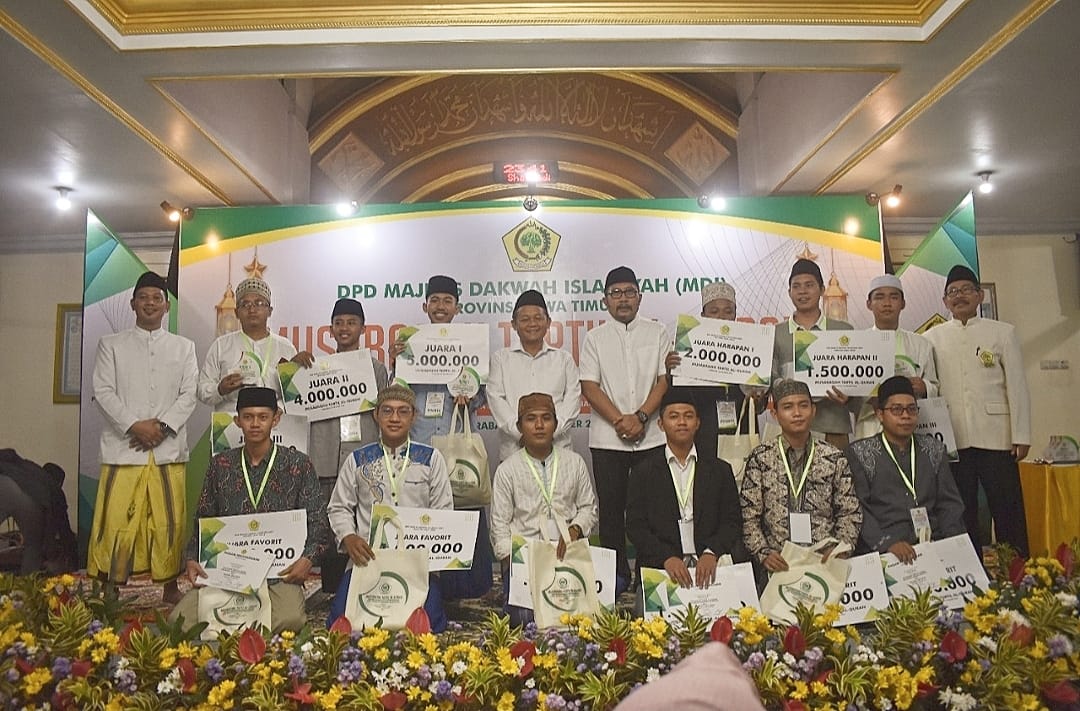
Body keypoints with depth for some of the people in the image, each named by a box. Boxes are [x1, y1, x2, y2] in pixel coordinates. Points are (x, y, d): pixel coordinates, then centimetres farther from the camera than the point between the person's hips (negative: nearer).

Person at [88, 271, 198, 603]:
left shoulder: (183, 347, 13)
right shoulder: (111, 344, 11)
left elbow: (188, 394, 5)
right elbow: (102, 391, 1)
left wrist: (162, 426, -10)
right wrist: (134, 425, -13)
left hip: (169, 448, 1)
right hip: (123, 447, 0)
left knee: (169, 521, 2)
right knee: (115, 521, -3)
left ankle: (170, 587, 12)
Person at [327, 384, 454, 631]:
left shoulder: (431, 458, 7)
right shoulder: (357, 460, 9)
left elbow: (443, 512, 6)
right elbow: (339, 508, 13)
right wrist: (348, 538, -6)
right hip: (367, 556, 1)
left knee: (427, 621, -21)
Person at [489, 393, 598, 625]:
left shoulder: (574, 462, 10)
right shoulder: (508, 469, 4)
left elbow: (588, 507, 13)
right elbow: (500, 523, 4)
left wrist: (575, 530, -7)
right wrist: (512, 561, -8)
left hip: (567, 552, 2)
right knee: (524, 617, -22)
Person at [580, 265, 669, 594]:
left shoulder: (657, 333, 10)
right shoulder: (595, 338, 9)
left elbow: (665, 379, 2)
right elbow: (589, 386, 0)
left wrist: (641, 417, -10)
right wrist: (620, 421, -9)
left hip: (651, 436, 0)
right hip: (607, 439, 0)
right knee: (611, 508, 4)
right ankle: (617, 575, 14)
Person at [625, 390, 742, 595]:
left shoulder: (720, 470, 15)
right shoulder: (643, 474, 11)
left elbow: (733, 522, 8)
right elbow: (635, 526, 2)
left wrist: (711, 553, -12)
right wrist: (667, 558, -15)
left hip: (709, 567, 1)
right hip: (659, 570, -1)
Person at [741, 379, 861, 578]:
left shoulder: (834, 458, 8)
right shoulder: (760, 458, 3)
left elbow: (849, 514, 9)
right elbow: (749, 518, 2)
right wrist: (764, 553, -10)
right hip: (779, 565, -1)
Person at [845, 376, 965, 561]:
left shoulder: (934, 450, 19)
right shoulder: (859, 453, 4)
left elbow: (950, 504, 14)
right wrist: (887, 543, -20)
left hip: (934, 547, 5)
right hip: (882, 552, -5)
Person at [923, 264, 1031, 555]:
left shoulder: (1003, 332, 8)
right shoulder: (933, 337, 10)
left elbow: (1017, 386, 3)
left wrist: (1021, 435, -2)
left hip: (995, 435, -1)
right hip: (953, 438, 1)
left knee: (1008, 510, 1)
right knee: (962, 513, 6)